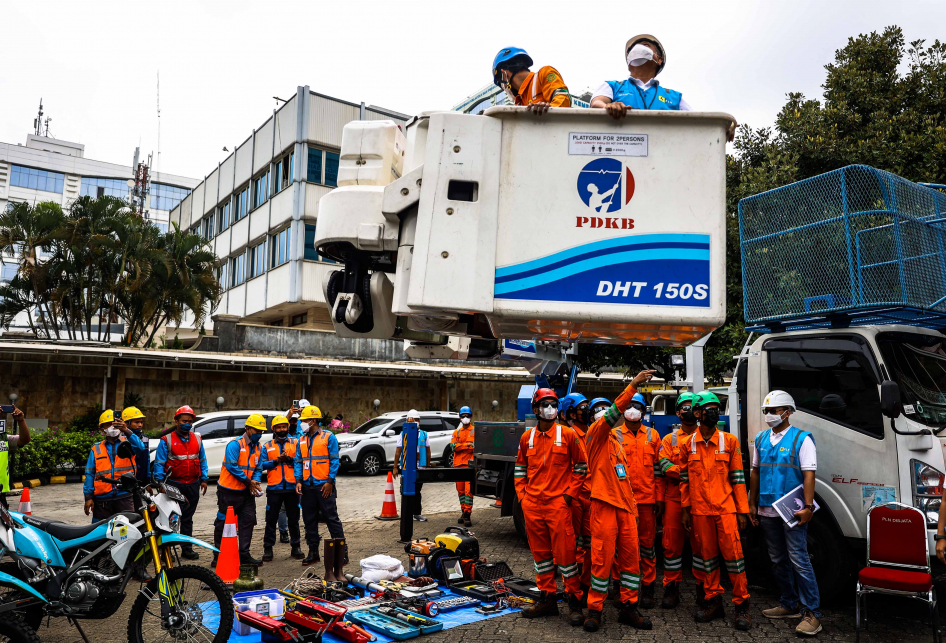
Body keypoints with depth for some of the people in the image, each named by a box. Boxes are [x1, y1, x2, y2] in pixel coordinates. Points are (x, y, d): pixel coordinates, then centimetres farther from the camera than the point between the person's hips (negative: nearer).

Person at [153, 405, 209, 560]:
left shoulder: (197, 440, 10)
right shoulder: (167, 440, -3)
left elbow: (202, 460, 15)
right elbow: (159, 463, -4)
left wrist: (204, 479, 10)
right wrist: (160, 482, -11)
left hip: (193, 485, 4)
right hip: (174, 485, -4)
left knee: (187, 518, 12)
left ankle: (187, 548, 19)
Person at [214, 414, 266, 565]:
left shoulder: (258, 448, 11)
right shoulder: (235, 444, -13)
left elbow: (258, 468, 11)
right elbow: (232, 466, -20)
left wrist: (256, 482, -9)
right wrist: (248, 481, -17)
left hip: (247, 491, 7)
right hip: (229, 491, -7)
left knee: (248, 521, 5)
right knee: (223, 522, 2)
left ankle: (244, 554, 11)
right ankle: (218, 556, 12)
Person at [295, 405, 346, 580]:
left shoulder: (328, 437, -2)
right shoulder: (302, 440, 14)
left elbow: (334, 460, -6)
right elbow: (298, 462, 14)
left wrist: (330, 481, -13)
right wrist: (298, 480, 0)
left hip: (324, 485, -6)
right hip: (307, 486, 6)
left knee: (332, 518, -6)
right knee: (309, 520, 10)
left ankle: (342, 551, 0)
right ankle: (313, 551, 20)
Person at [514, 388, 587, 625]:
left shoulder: (568, 434, -1)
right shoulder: (527, 437, 9)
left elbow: (580, 466, 3)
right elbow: (520, 468, 16)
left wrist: (570, 493, -3)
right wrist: (522, 494, 7)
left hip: (558, 503, -4)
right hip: (532, 505, 4)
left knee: (564, 552, -4)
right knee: (540, 552, 11)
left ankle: (574, 600, 9)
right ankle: (547, 599, 22)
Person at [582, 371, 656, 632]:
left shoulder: (616, 438, 21)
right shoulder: (596, 433, -3)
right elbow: (614, 413, -20)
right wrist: (633, 385, -24)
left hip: (625, 503, 8)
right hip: (605, 503, -7)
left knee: (631, 554, 7)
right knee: (603, 556, -4)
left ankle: (629, 608, 16)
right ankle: (595, 609, 7)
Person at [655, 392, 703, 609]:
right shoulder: (669, 439, 11)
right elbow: (664, 465, -2)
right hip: (674, 499, 0)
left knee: (701, 544, 3)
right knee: (672, 544, 2)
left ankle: (702, 589, 14)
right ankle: (672, 589, 11)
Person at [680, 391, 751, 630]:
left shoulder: (729, 441, 1)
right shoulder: (688, 444, 4)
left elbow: (738, 478, 2)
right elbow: (684, 479, 8)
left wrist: (742, 510, -1)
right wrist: (686, 510, 6)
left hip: (726, 508, -2)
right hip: (700, 510, 2)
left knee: (732, 553, -2)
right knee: (708, 554, 9)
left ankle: (741, 605, 9)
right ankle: (713, 601, 21)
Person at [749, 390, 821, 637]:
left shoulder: (802, 439, -6)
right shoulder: (761, 439, 11)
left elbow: (809, 475, -11)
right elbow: (755, 472, 15)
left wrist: (808, 507, -18)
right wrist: (752, 504, 12)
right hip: (767, 512, 6)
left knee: (799, 560, -8)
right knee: (778, 561, 14)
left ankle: (811, 613, 0)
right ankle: (790, 605, 26)